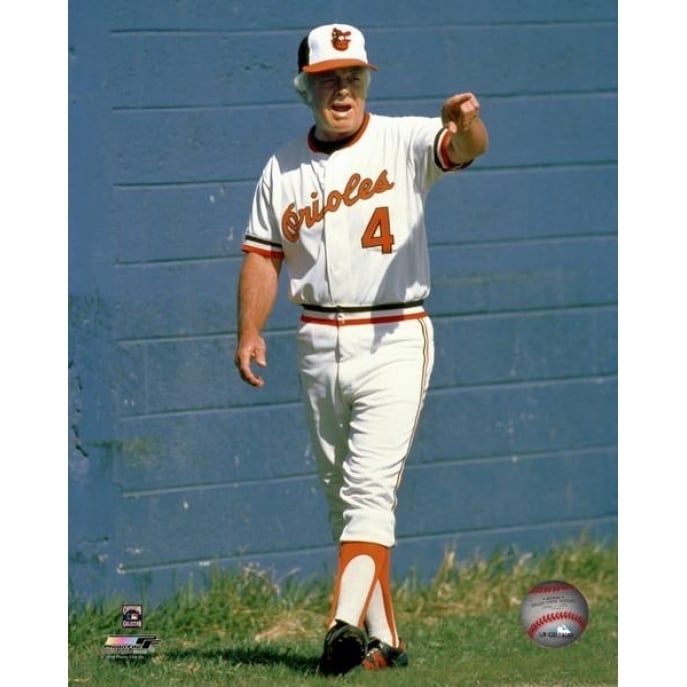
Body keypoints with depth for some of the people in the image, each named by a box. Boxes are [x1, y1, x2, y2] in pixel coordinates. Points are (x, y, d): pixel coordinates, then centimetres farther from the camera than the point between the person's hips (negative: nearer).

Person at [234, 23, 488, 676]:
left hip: (393, 341, -5)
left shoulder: (403, 142, -5)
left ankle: (345, 626, -25)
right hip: (320, 346, 5)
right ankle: (383, 639, 17)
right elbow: (262, 255, 10)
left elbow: (465, 149, -23)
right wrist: (249, 331, -3)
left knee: (371, 489, -16)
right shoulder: (283, 168, 8)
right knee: (342, 496, 9)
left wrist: (466, 123, -47)